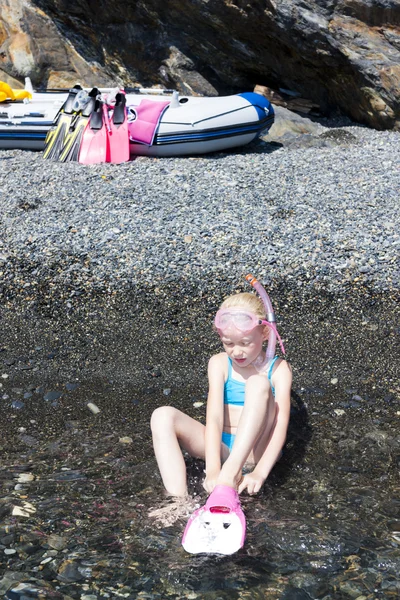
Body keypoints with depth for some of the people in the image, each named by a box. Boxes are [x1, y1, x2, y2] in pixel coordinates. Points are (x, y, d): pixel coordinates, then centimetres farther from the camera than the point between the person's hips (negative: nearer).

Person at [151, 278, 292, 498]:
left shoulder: (278, 369, -5)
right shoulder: (219, 363, -1)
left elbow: (280, 424, -18)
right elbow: (214, 417, -15)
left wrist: (260, 473, -34)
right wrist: (212, 469, -30)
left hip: (255, 449, -2)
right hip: (221, 445, 3)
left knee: (259, 383, -27)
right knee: (163, 416, -22)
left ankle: (232, 471, -37)